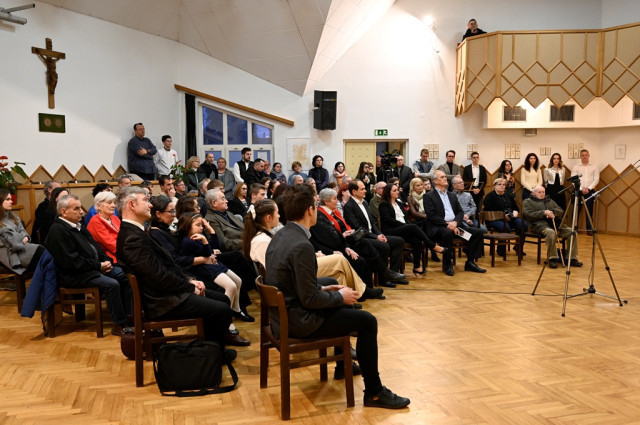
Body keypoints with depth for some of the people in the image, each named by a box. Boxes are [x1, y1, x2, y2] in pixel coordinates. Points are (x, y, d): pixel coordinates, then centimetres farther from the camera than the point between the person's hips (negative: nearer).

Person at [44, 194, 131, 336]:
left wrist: (106, 260, 1)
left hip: (96, 266, 10)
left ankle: (129, 313, 4)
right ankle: (120, 325, -15)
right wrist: (99, 266, -16)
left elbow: (94, 246, 20)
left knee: (124, 276, -1)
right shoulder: (58, 231, -16)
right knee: (112, 284, -26)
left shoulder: (78, 226, 14)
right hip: (74, 275, -10)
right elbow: (72, 262, -21)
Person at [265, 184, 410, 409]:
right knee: (367, 321, -4)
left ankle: (343, 363, 43)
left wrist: (322, 288, 9)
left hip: (282, 311, 10)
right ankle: (374, 392, 8)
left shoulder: (281, 236, 3)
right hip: (298, 320, -10)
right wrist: (340, 296, -9)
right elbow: (309, 299, -24)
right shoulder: (302, 246, -27)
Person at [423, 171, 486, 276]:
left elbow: (460, 212, 15)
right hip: (438, 228, -7)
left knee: (478, 232, -8)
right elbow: (432, 216, -10)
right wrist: (447, 224, -18)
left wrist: (455, 222, -7)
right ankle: (447, 264, -21)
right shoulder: (428, 196, 2)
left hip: (454, 225, 7)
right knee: (448, 232, -39)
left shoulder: (452, 196, 23)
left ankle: (470, 262, -1)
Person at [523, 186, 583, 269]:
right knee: (551, 233, -38)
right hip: (541, 224, -6)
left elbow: (560, 211, 18)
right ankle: (552, 259, -29)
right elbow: (528, 214, -2)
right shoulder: (528, 202, 16)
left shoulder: (549, 201, 32)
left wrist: (552, 212, -4)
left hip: (555, 222, 6)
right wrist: (543, 212, -10)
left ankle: (572, 258, -15)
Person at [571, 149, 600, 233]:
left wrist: (589, 188, -13)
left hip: (590, 191, 1)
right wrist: (581, 189, -15)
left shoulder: (594, 167, 8)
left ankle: (589, 229, 9)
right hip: (578, 191, -1)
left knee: (589, 211, 4)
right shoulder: (576, 167, 4)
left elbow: (596, 179, 0)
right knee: (576, 211, 1)